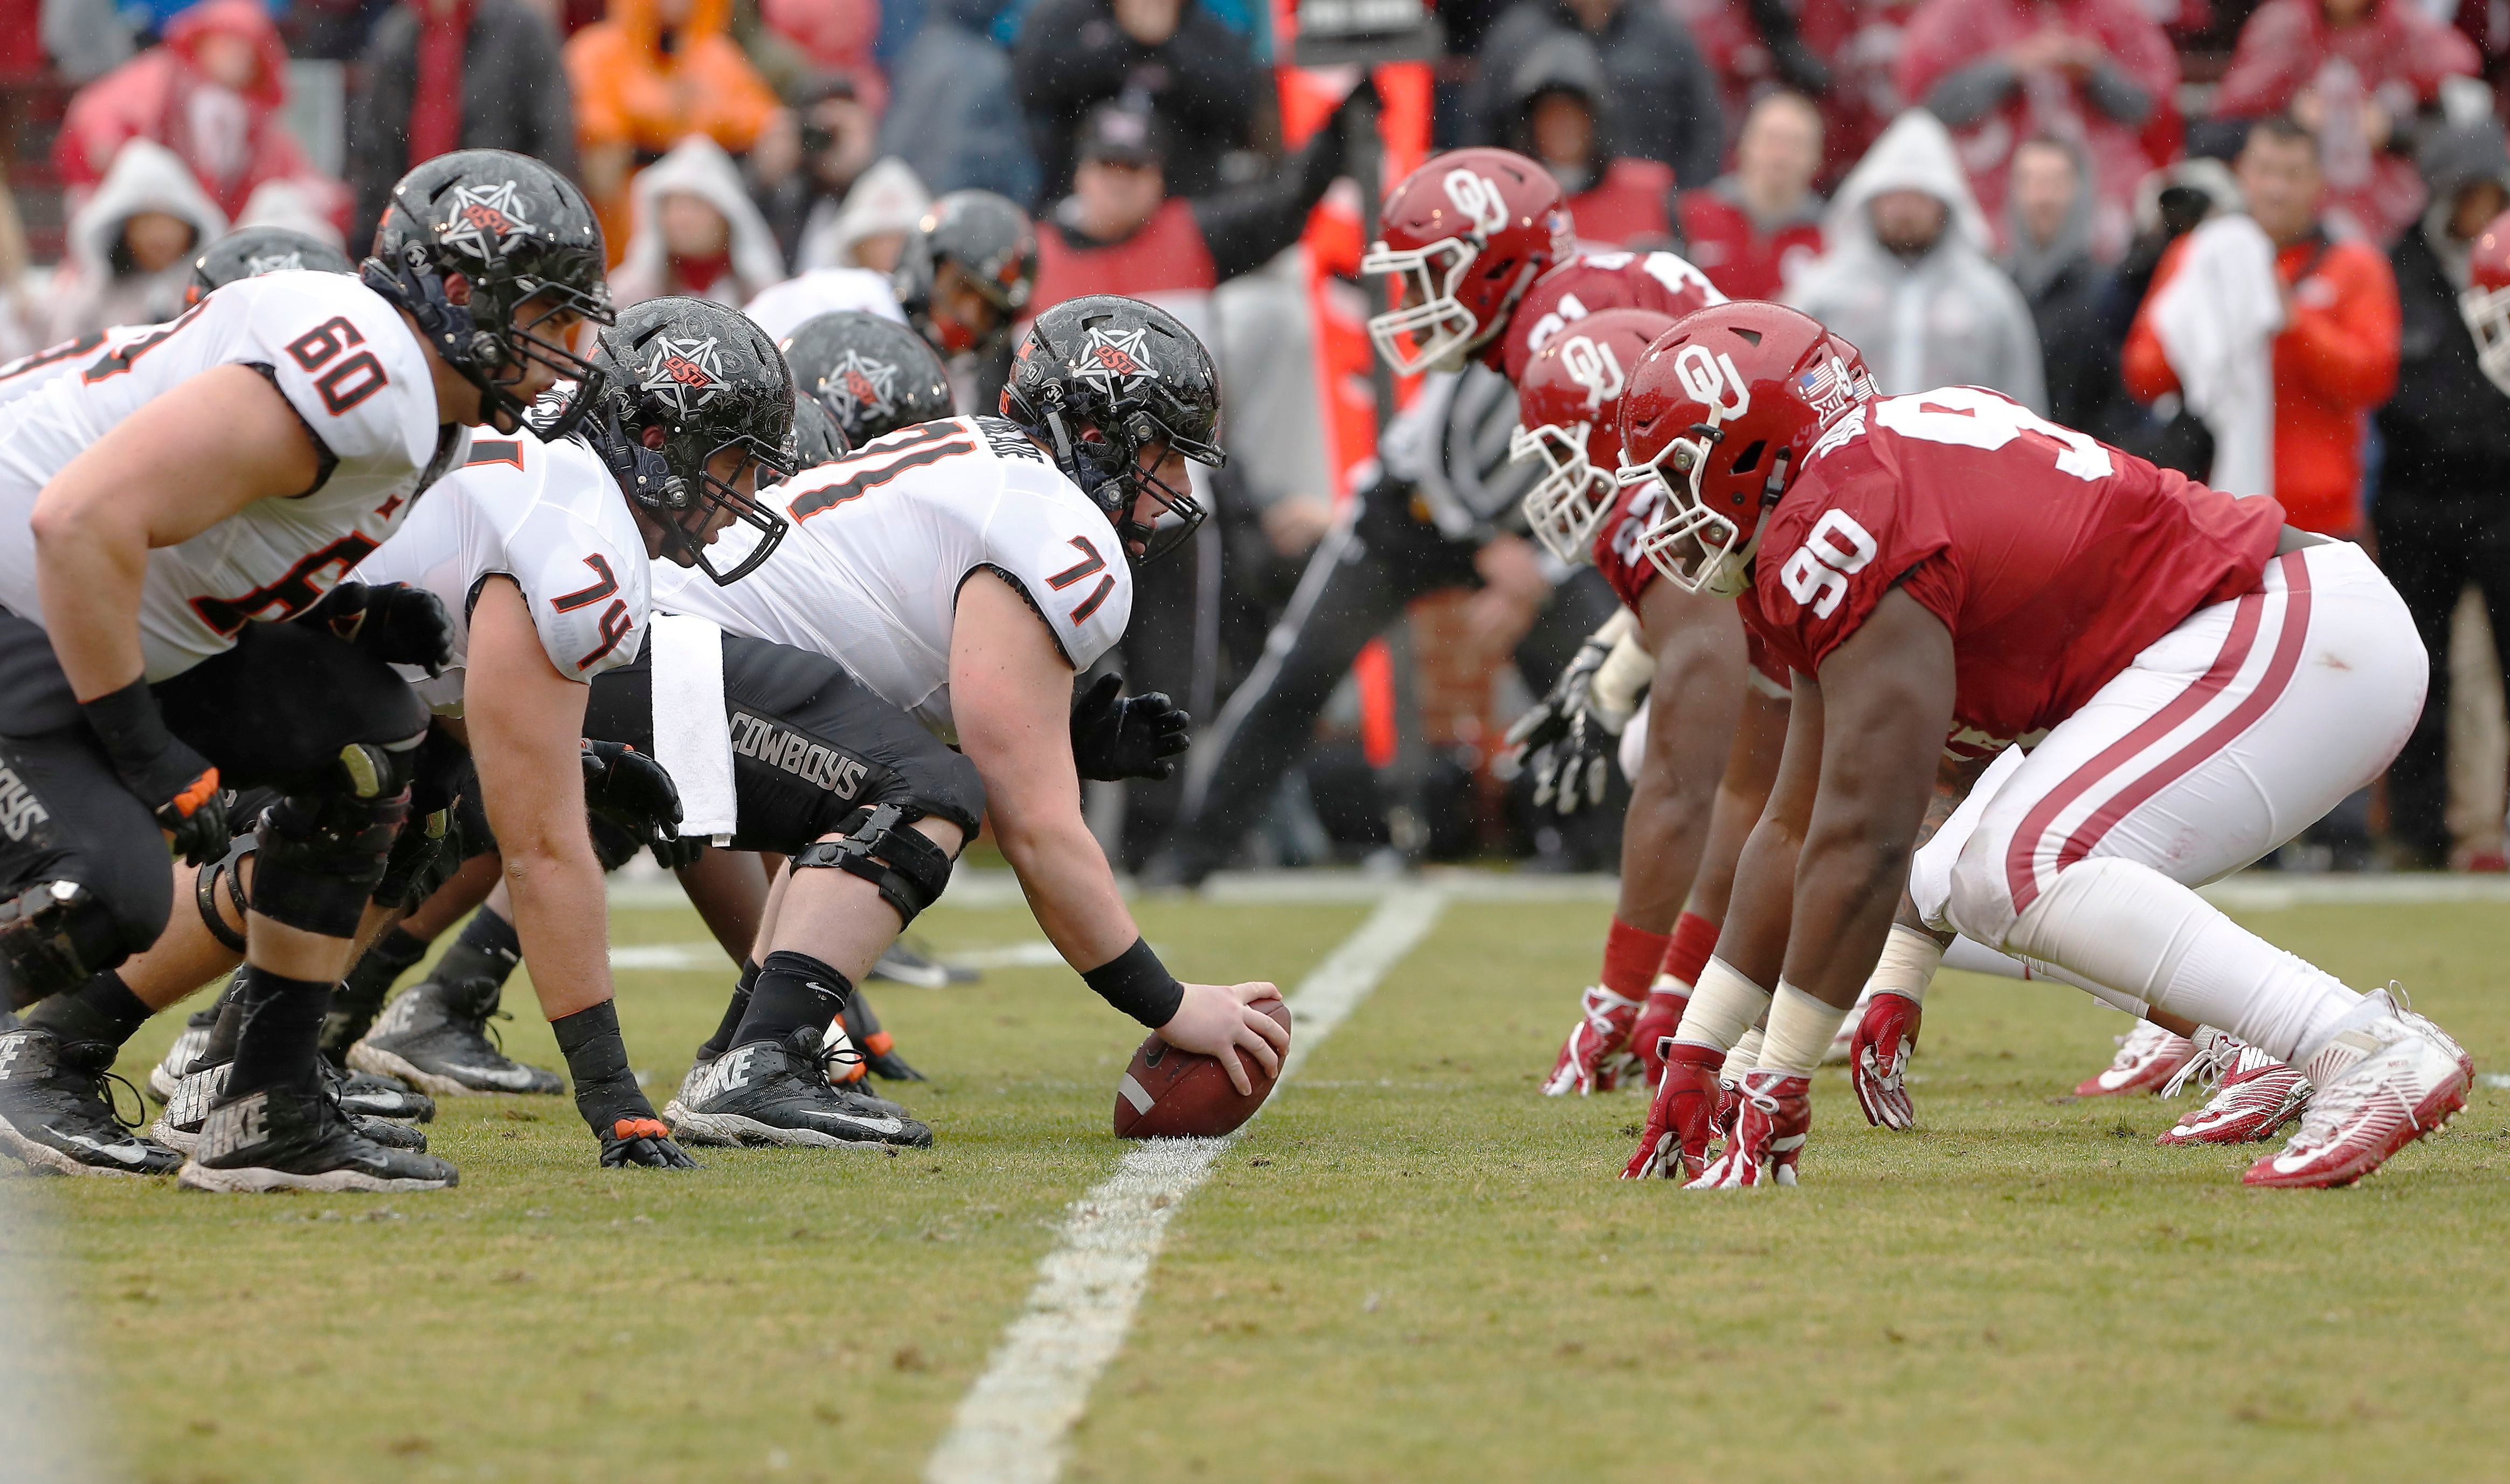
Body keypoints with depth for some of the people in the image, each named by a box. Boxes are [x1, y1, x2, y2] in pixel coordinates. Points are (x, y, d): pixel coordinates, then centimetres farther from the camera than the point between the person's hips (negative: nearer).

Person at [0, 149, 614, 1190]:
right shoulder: (358, 383, -25)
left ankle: (270, 1116, 6)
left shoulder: (418, 404, 9)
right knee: (109, 890, -27)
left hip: (101, 627, 11)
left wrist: (357, 616, 2)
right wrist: (143, 750, -25)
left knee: (365, 733, 6)